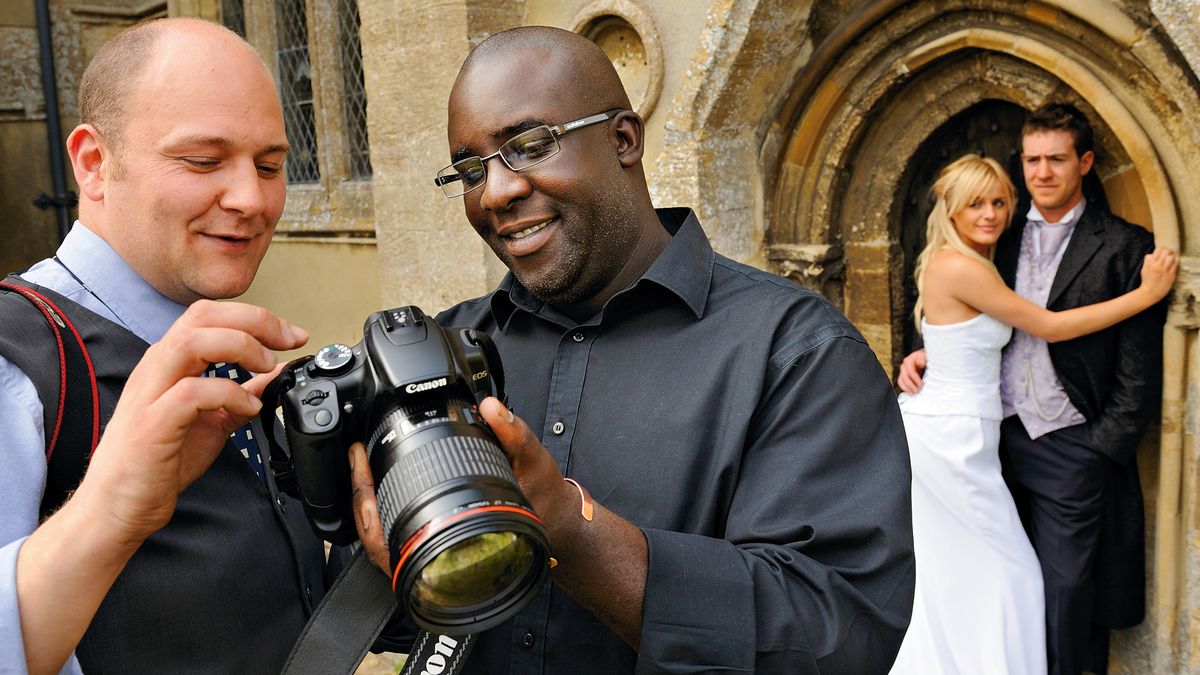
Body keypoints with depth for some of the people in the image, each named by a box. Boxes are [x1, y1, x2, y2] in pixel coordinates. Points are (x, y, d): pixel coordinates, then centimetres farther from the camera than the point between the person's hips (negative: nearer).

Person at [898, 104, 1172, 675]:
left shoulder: (1124, 247, -4)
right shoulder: (1007, 239, 11)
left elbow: (1140, 368, -6)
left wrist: (1104, 450, -10)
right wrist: (927, 354, 0)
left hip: (1072, 447, -4)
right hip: (1004, 435, 4)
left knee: (1064, 589, 2)